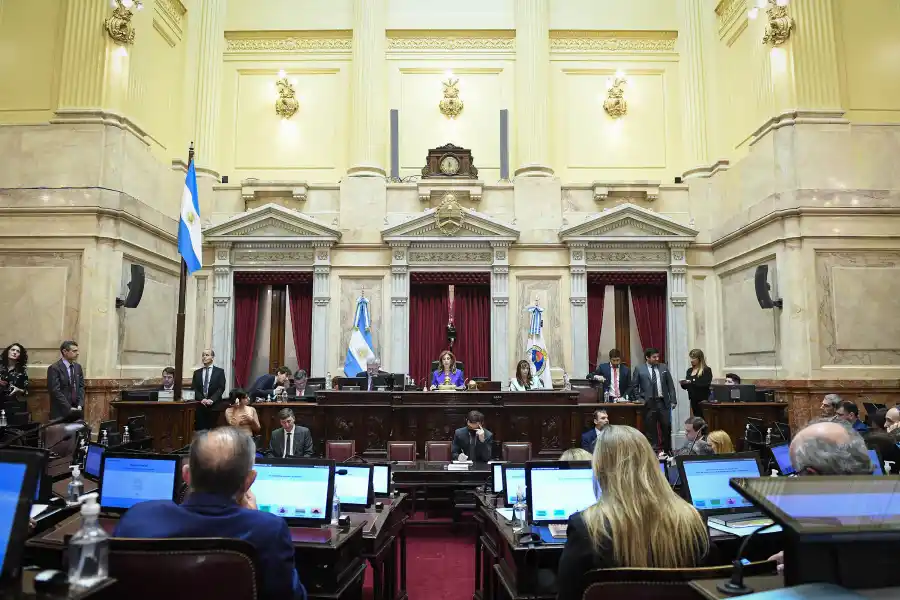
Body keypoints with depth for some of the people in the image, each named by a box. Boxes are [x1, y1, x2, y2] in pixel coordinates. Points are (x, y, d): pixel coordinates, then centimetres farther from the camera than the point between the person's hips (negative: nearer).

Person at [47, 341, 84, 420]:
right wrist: (69, 408, -16)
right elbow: (56, 391, -14)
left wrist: (80, 405, -3)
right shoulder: (54, 368, -9)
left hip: (76, 410, 5)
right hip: (61, 412, -5)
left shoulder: (78, 367, 11)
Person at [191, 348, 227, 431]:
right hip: (200, 405, 2)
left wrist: (212, 399, -15)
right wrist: (201, 399, -10)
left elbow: (221, 388, -2)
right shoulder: (197, 372, 15)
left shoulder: (220, 371, 6)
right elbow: (194, 389, 7)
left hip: (214, 405, -2)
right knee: (199, 429, -3)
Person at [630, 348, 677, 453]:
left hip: (663, 402, 2)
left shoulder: (664, 368, 8)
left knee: (666, 427, 5)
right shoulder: (639, 369, 0)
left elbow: (670, 385, 9)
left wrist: (673, 400, 3)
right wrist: (640, 399, -3)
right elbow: (634, 386, 5)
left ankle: (667, 450, 21)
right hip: (649, 403, -2)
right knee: (650, 429, 1)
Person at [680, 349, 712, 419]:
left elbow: (706, 385, -16)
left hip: (703, 401, -6)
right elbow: (686, 387, 16)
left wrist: (692, 382, -23)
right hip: (693, 400, 6)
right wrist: (683, 383, -6)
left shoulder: (706, 370, -5)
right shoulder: (689, 370, 13)